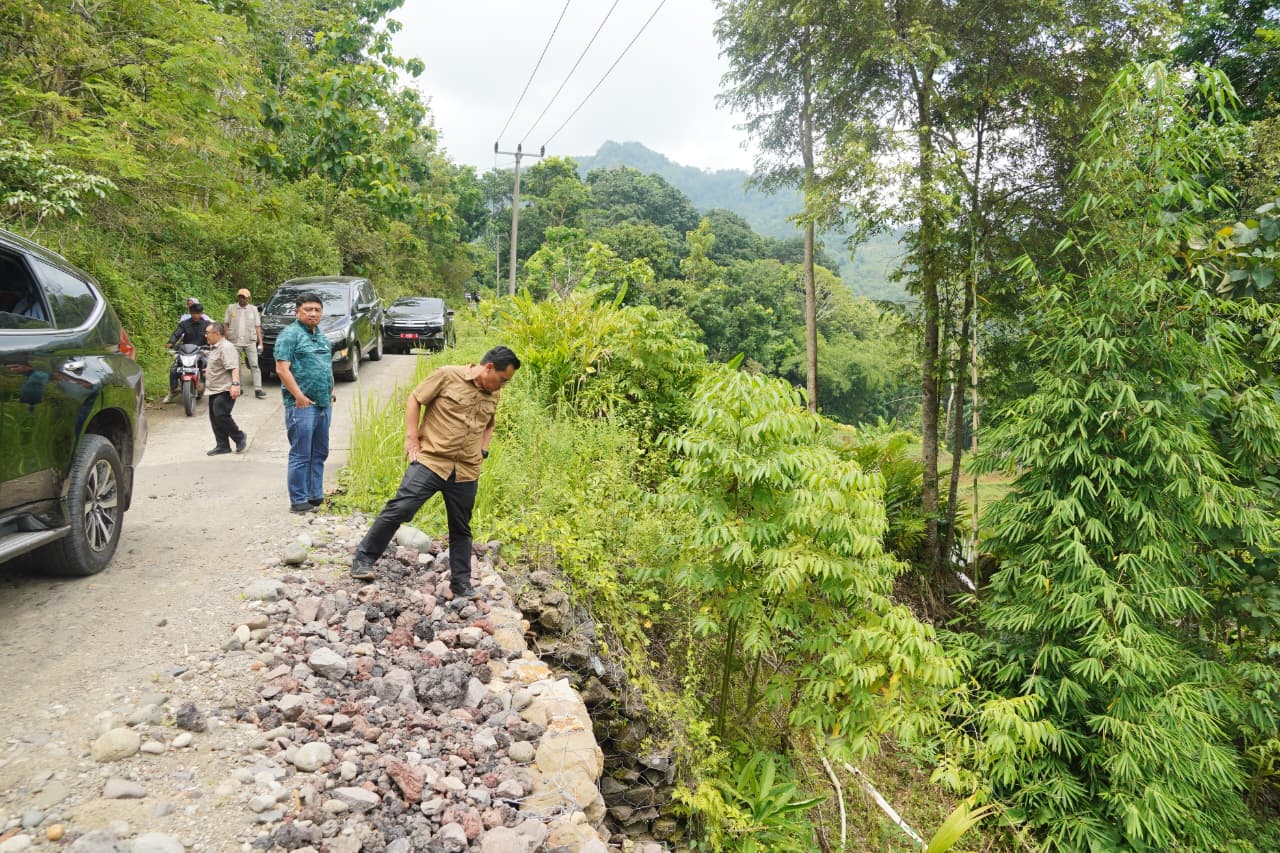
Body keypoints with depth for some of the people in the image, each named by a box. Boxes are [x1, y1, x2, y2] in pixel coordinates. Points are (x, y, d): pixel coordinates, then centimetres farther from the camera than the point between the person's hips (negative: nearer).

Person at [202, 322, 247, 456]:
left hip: (225, 390, -11)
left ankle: (239, 437, 1)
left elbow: (234, 368, -27)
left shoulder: (226, 348, -16)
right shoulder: (214, 348, 17)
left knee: (221, 416, -17)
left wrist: (235, 384, -37)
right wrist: (209, 370, 46)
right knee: (214, 418, 8)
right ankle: (222, 446, 13)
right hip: (214, 390, 11)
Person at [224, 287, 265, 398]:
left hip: (250, 342, -1)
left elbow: (257, 327, 7)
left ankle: (258, 389, -10)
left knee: (254, 365, -7)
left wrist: (260, 342, 1)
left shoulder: (253, 309, 8)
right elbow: (225, 324, 9)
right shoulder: (231, 308, 7)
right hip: (234, 342, 1)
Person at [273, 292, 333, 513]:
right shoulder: (290, 334, -7)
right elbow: (282, 369, -15)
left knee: (319, 454, 12)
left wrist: (330, 391, 16)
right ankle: (298, 501, 2)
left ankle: (316, 496, 21)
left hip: (323, 404, 8)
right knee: (301, 455, -5)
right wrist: (299, 397, -17)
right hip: (302, 405, -8)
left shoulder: (321, 336, 18)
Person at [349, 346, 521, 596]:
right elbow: (414, 398, -1)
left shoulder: (494, 394, 11)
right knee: (399, 509, -10)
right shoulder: (448, 375, -7)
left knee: (461, 530, 11)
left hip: (466, 472, 5)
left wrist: (483, 449, 12)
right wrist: (411, 438, -6)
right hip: (430, 461, -5)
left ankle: (461, 586, 21)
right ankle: (363, 560, 7)